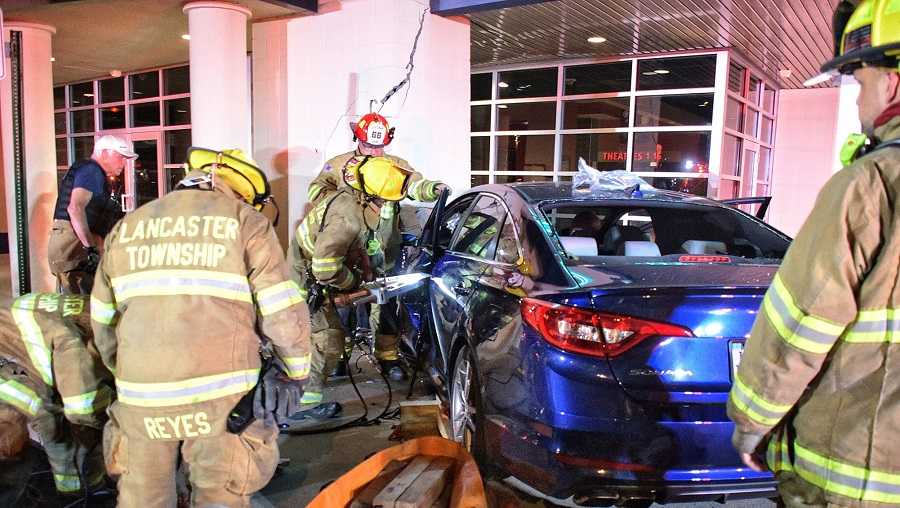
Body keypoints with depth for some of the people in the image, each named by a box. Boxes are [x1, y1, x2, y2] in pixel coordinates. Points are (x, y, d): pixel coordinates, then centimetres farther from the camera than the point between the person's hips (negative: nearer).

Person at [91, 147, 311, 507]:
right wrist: (294, 372, 6)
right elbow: (283, 313, -8)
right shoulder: (246, 222, -2)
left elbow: (103, 321, 16)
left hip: (141, 398, 5)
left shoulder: (126, 227, 11)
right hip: (220, 396, -4)